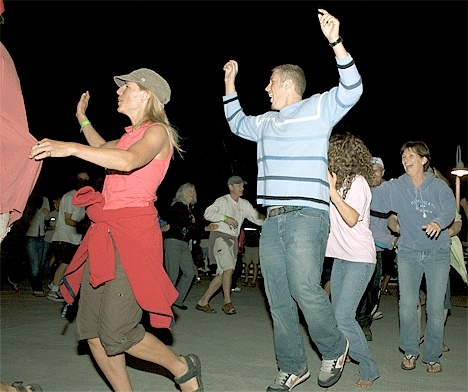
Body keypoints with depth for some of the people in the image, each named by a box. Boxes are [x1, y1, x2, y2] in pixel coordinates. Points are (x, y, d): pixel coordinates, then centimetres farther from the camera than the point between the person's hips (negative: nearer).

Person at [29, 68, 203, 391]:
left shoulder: (157, 132, -4)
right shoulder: (132, 134, 21)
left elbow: (128, 161, -26)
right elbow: (103, 149, 43)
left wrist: (70, 147, -30)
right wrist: (82, 119, 47)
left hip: (133, 231, -9)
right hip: (104, 231, 9)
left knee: (116, 334, -11)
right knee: (91, 330, 3)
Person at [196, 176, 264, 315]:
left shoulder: (245, 204, 14)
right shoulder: (223, 201, -3)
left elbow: (257, 219, 11)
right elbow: (208, 213, -15)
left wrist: (263, 217, -12)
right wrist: (225, 218, -24)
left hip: (233, 240, 7)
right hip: (220, 236, -7)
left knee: (222, 274, 4)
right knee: (228, 268, -22)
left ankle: (203, 302, 12)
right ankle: (227, 302, -15)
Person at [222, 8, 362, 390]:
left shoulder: (318, 108, 4)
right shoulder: (266, 122, 24)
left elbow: (352, 89, -10)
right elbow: (237, 123, 40)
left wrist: (336, 42, -20)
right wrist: (230, 82, 34)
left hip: (306, 216, -7)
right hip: (272, 219, 7)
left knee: (304, 288, -18)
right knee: (278, 298, 5)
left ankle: (335, 348, 7)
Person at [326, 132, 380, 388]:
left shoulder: (358, 182, -11)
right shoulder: (337, 181, 10)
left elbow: (352, 218, -23)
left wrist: (332, 192, -29)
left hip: (359, 259, -8)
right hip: (340, 257, 8)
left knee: (343, 317, -12)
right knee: (338, 316, 9)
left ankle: (368, 369, 4)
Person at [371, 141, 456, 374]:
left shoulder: (439, 186, -2)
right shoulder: (395, 188, 2)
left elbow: (449, 209, -18)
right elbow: (371, 197, -9)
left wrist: (438, 222, -38)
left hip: (438, 252, -1)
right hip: (408, 252, 1)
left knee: (436, 308, -1)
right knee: (407, 305, -7)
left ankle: (432, 357, 18)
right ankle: (410, 352, 15)